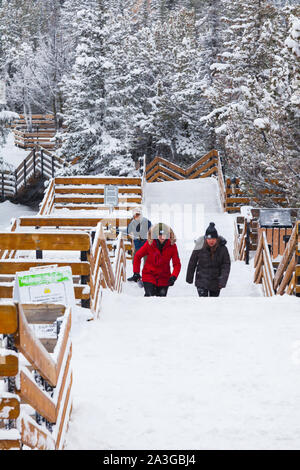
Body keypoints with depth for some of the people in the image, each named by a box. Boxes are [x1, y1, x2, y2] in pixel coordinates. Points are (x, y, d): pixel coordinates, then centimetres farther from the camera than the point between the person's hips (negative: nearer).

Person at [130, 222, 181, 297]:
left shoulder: (172, 245, -12)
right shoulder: (149, 244, -14)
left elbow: (177, 264, -9)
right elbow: (138, 256, 1)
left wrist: (173, 276, -25)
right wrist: (136, 272, -3)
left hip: (164, 278, 2)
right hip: (149, 275, -2)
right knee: (149, 296, -18)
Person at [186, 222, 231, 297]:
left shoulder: (222, 249, -11)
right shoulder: (200, 247, -11)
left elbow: (226, 265, -10)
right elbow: (192, 263, 0)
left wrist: (223, 280, -22)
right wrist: (189, 278, 9)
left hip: (215, 282, 2)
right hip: (202, 280, -2)